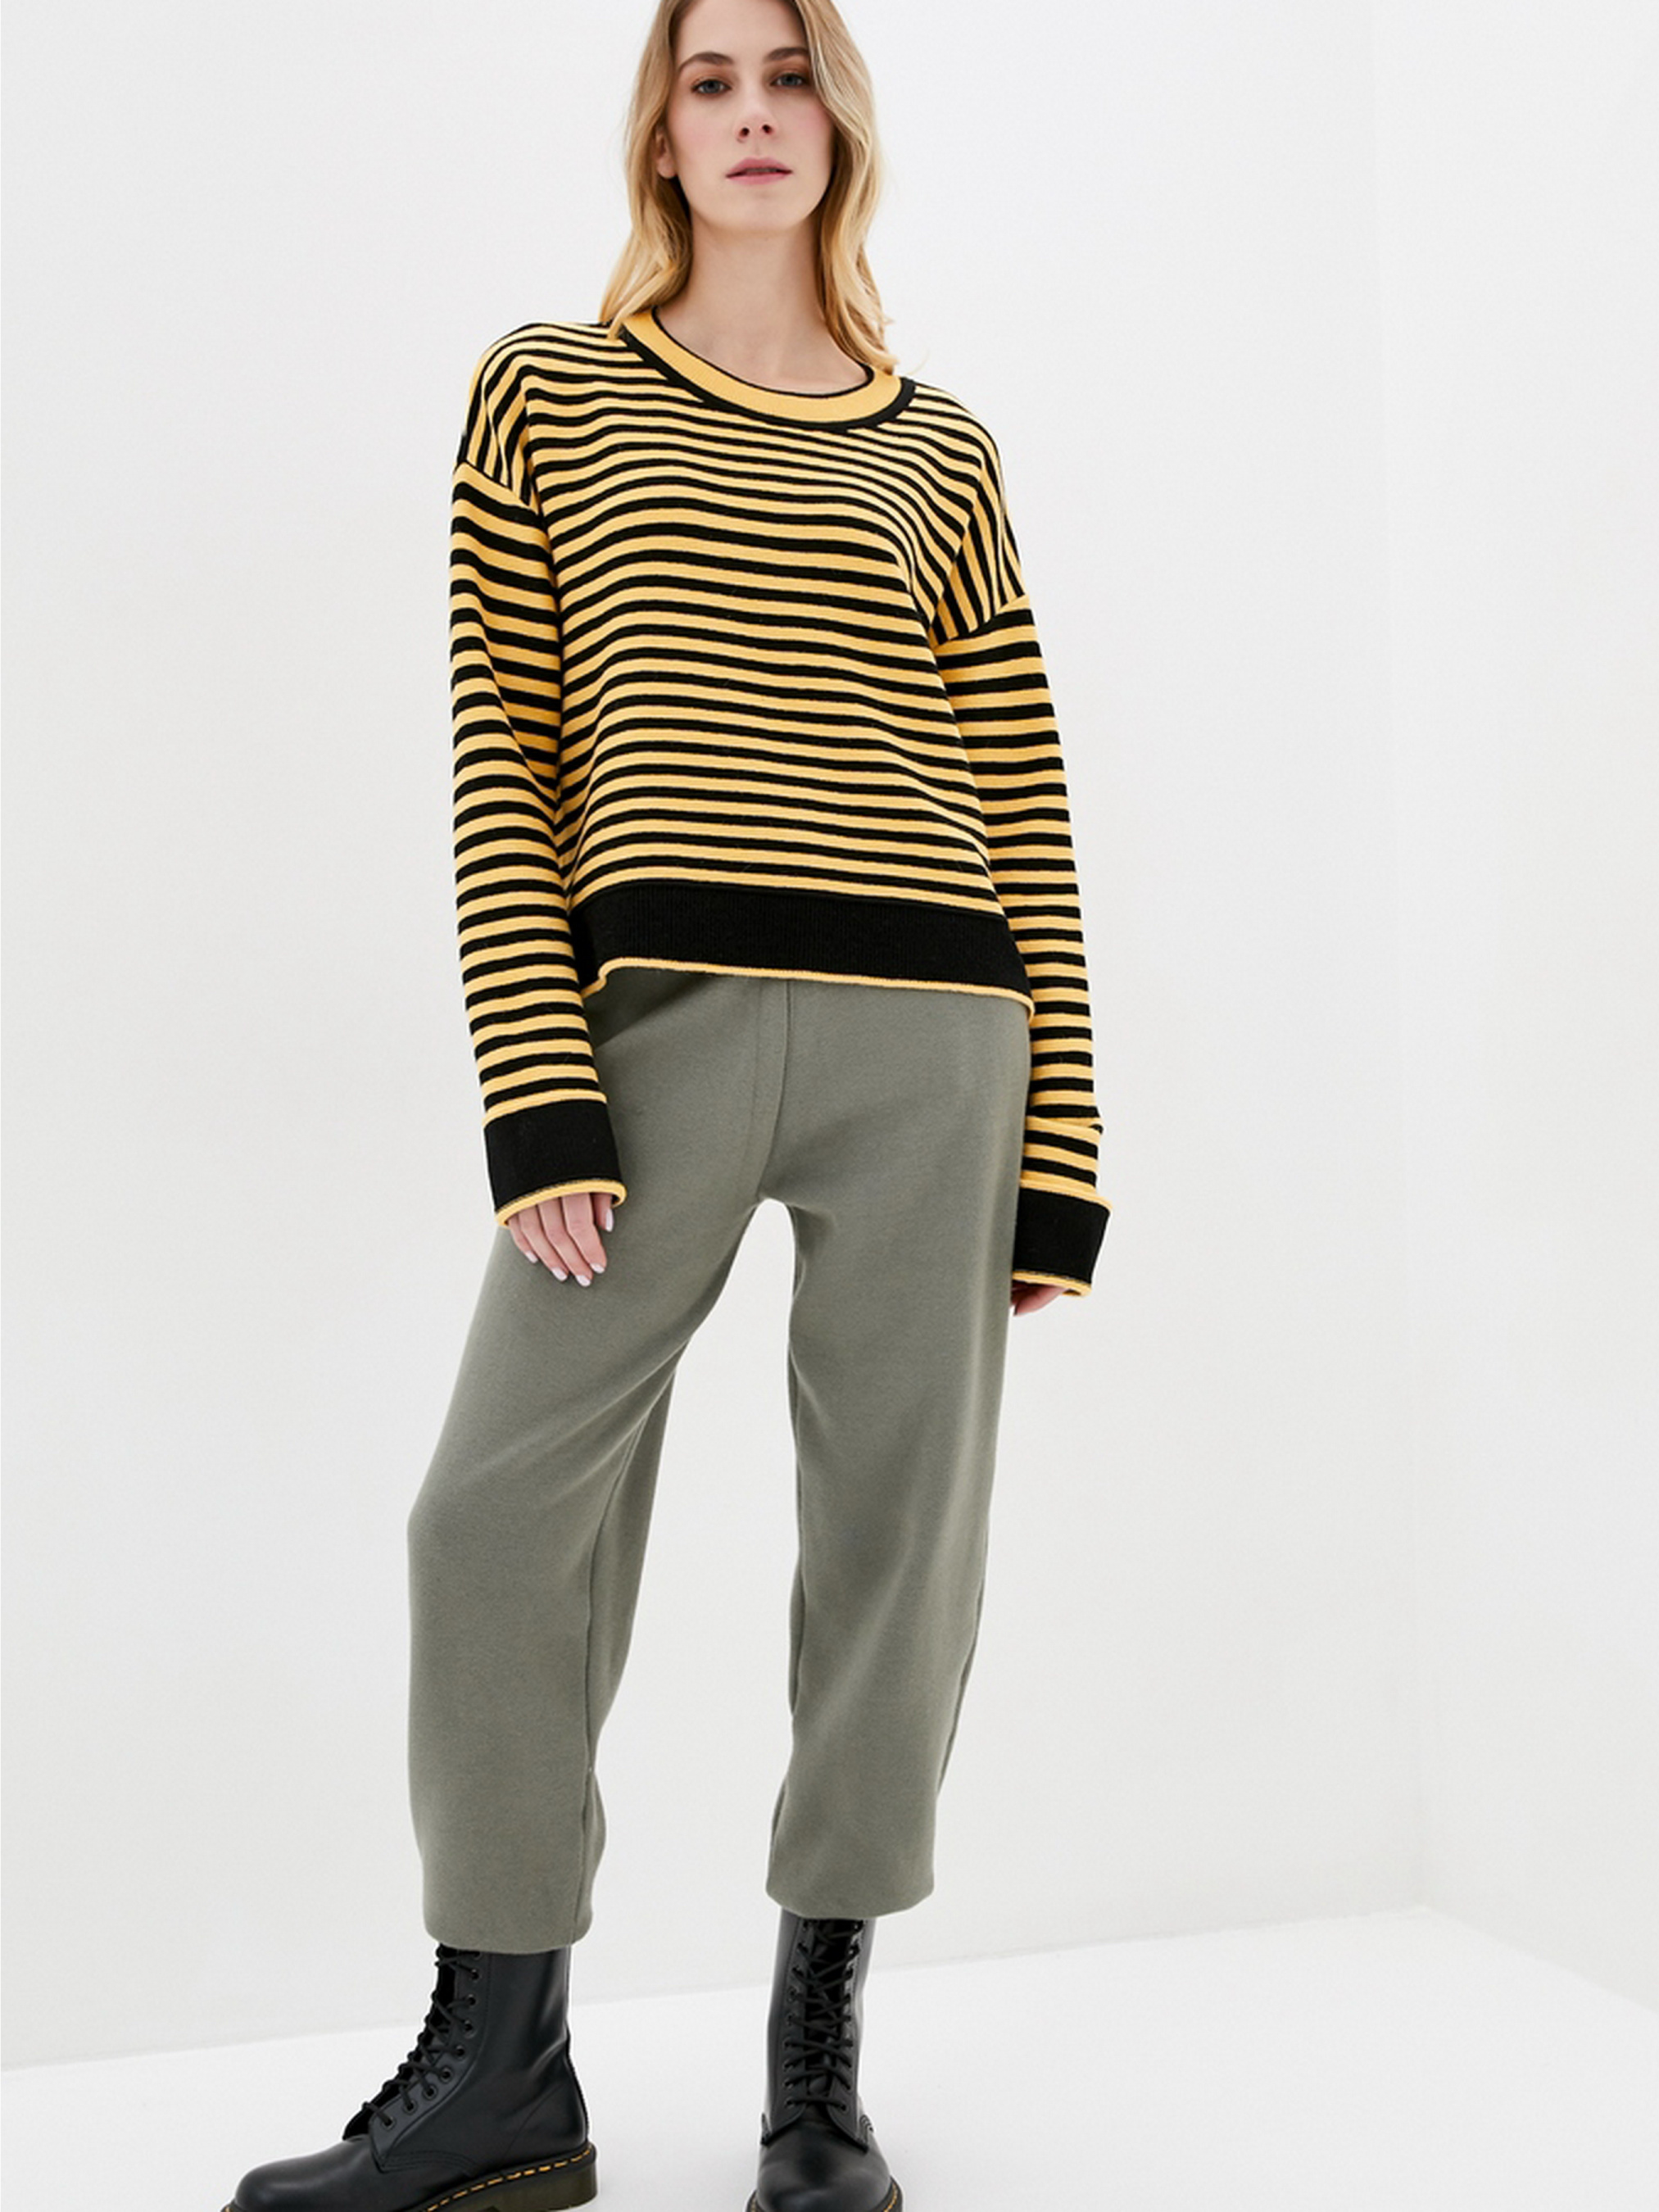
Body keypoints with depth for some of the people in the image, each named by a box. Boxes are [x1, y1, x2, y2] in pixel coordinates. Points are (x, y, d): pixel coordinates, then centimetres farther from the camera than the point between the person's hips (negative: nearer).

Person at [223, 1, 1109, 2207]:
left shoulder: (945, 457, 15)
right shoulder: (545, 394, 13)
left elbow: (1026, 821, 11)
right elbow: (503, 764, 4)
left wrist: (1060, 1165, 4)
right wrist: (535, 1100, -7)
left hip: (928, 1035, 1)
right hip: (657, 1020, -1)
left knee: (899, 1528, 3)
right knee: (501, 1512, -5)